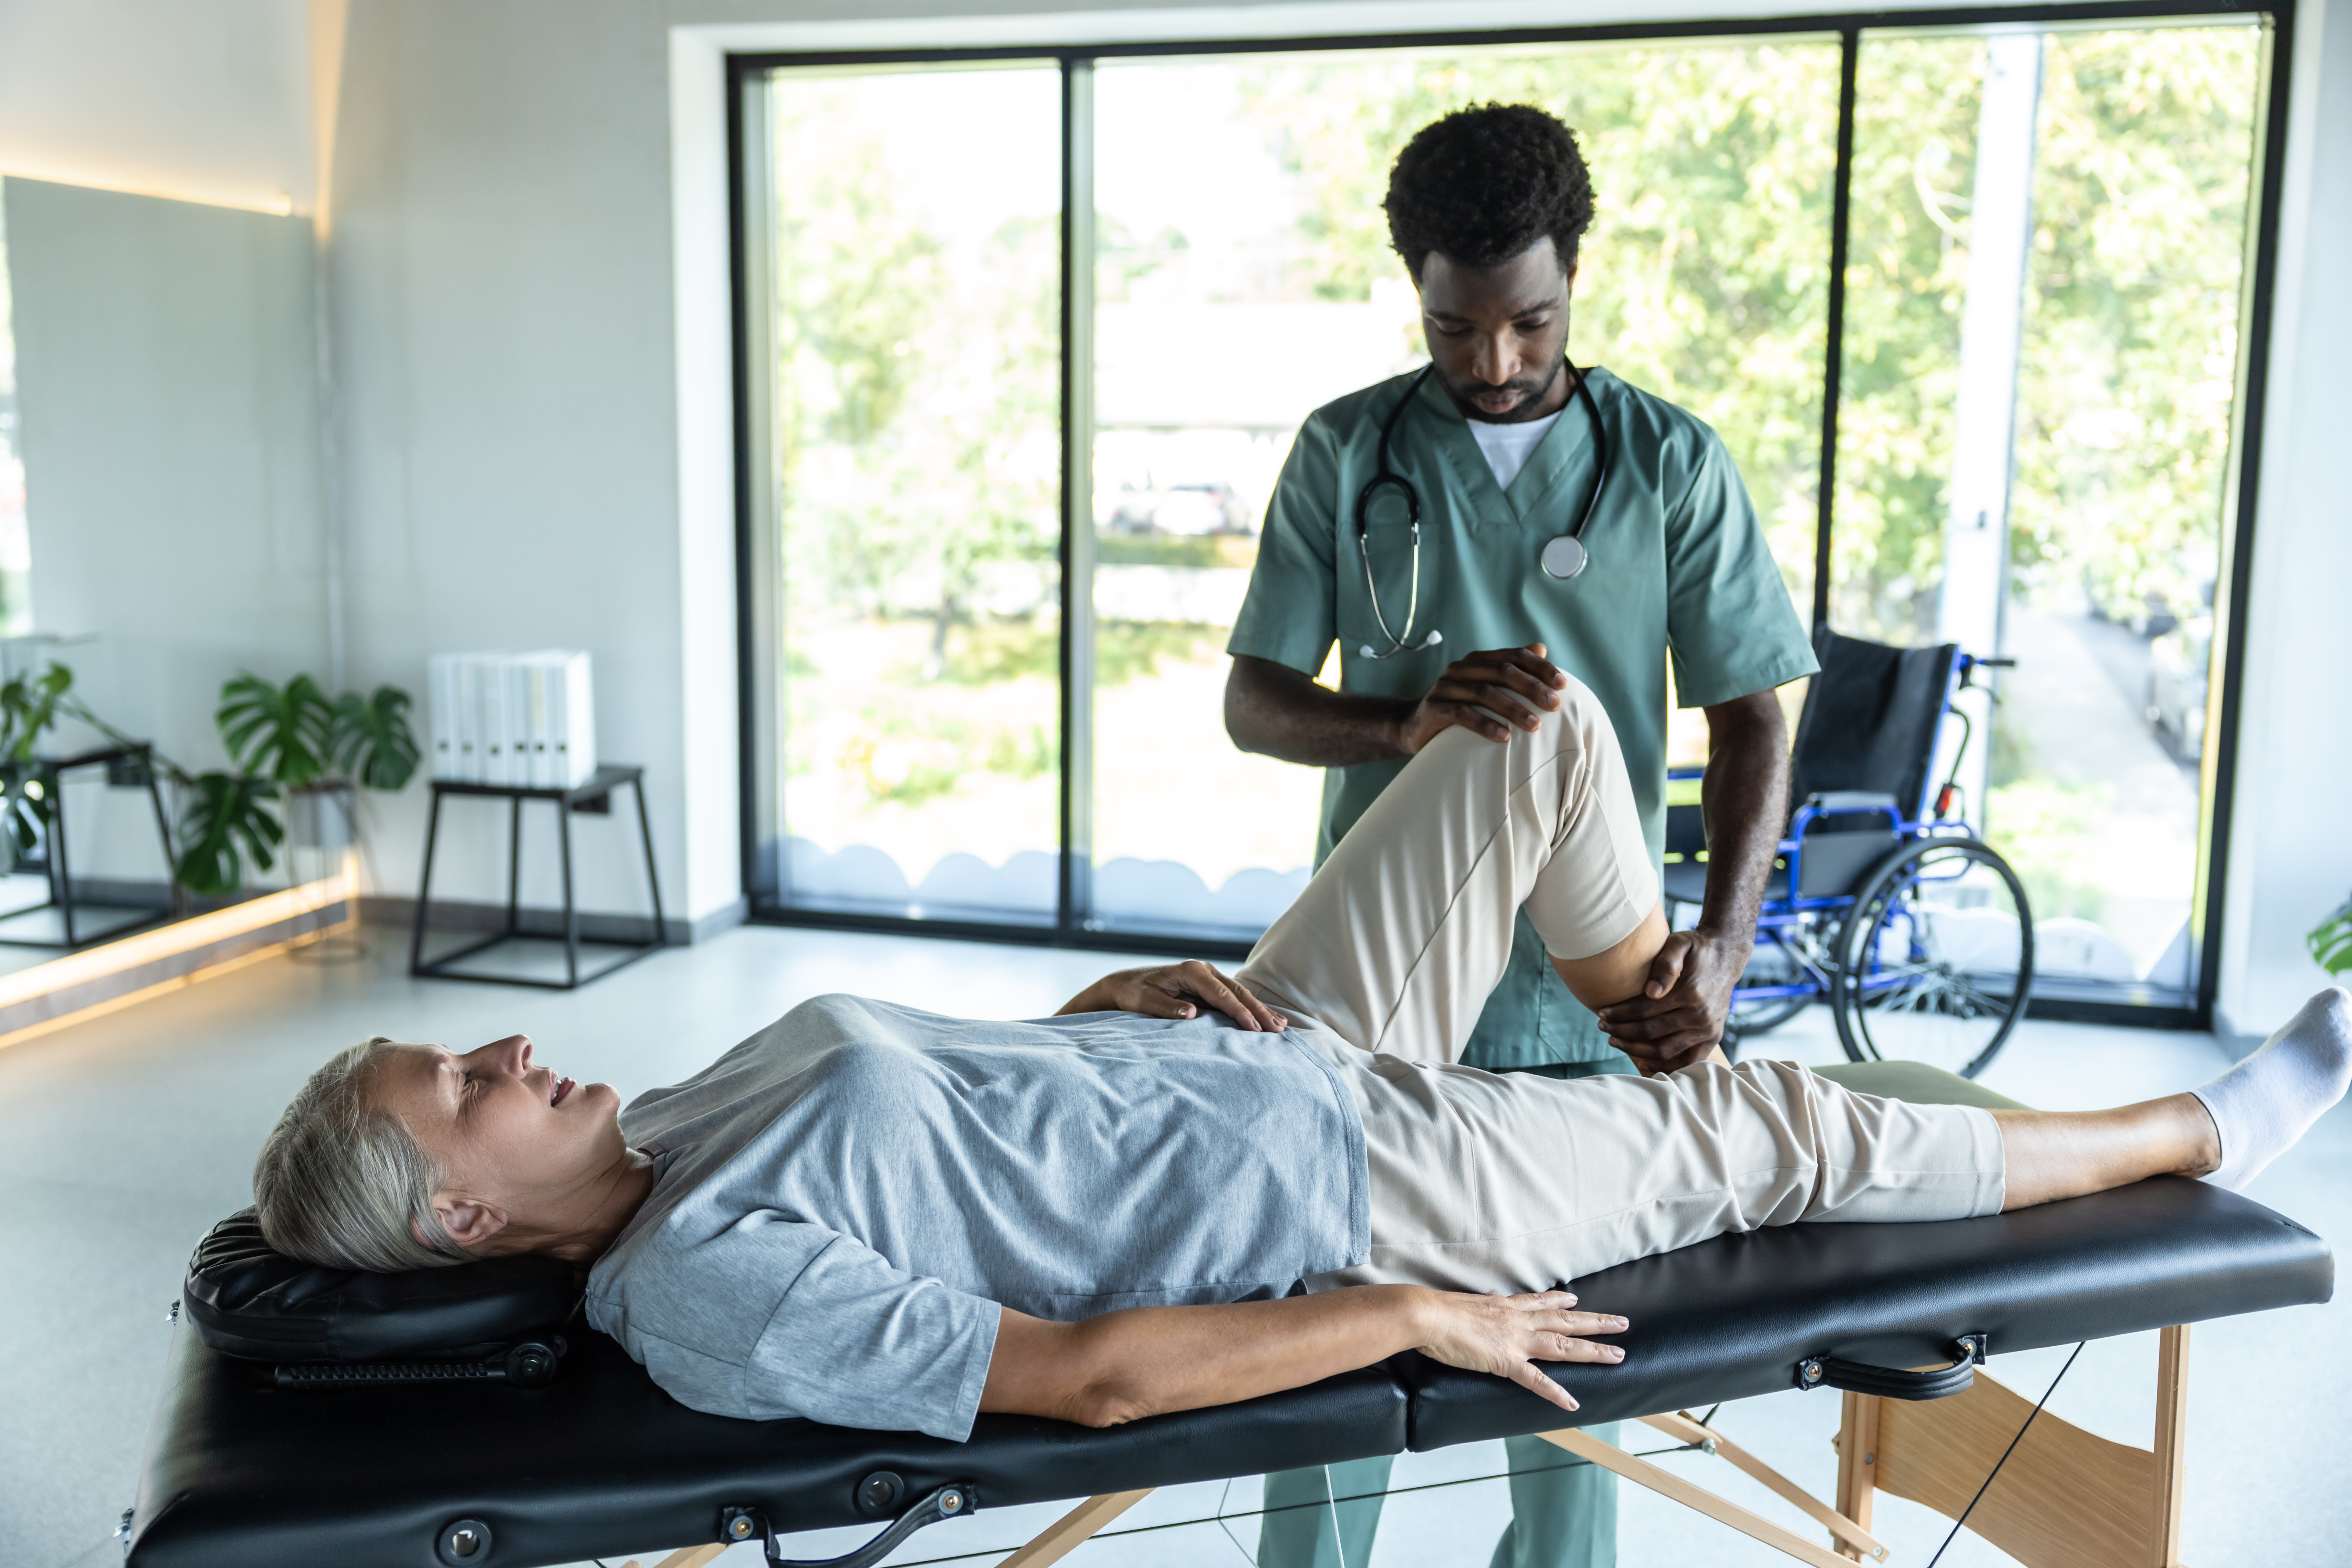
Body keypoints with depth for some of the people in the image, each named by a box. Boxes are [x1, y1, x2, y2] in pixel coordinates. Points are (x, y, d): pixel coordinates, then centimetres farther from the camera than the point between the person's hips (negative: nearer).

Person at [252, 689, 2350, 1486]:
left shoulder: (680, 1122, 6)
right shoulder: (713, 1300, -22)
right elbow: (1089, 1374, -26)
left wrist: (1117, 993, 1)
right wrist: (1417, 1323, -23)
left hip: (1274, 1045, 8)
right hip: (1355, 1193, -8)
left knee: (1551, 737, 4)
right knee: (1786, 1133, 2)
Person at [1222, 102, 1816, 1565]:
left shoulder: (1673, 464, 2)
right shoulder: (1349, 451, 3)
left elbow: (1753, 719, 0)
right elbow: (1253, 701, 2)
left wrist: (1720, 947, -16)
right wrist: (1406, 723, -20)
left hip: (1590, 989, 0)